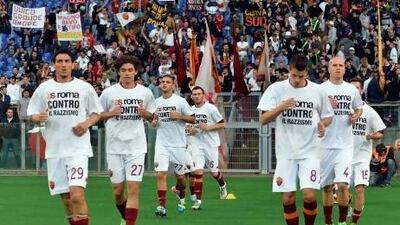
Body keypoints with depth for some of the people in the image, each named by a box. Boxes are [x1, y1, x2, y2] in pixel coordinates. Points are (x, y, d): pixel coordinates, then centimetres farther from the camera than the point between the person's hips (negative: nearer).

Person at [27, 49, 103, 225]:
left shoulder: (84, 88, 2)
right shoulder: (43, 89, 6)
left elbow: (97, 113, 10)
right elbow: (32, 115, 9)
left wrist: (87, 123, -10)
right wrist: (38, 118, -14)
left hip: (78, 148, -3)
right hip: (54, 149, 3)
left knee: (77, 195, -18)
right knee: (66, 198, 10)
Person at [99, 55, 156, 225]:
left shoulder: (145, 93, 3)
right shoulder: (109, 93, -1)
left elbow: (152, 116, 14)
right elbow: (97, 115, 6)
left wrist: (145, 113, -9)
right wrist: (112, 113, -13)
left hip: (136, 147, 0)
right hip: (115, 147, 1)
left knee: (133, 189, -12)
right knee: (117, 191, 7)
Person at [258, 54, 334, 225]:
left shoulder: (318, 91, 0)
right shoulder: (276, 89, -2)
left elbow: (328, 116, 13)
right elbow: (263, 119, -4)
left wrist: (323, 125, -10)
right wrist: (281, 107, -21)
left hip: (309, 151, -1)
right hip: (285, 152, 1)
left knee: (309, 195, -12)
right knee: (288, 198, 0)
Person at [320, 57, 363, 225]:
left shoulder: (352, 89, 7)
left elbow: (359, 107, 23)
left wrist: (356, 116, 2)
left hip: (345, 144, 1)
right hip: (325, 143, 0)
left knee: (342, 185, -11)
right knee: (327, 186, 6)